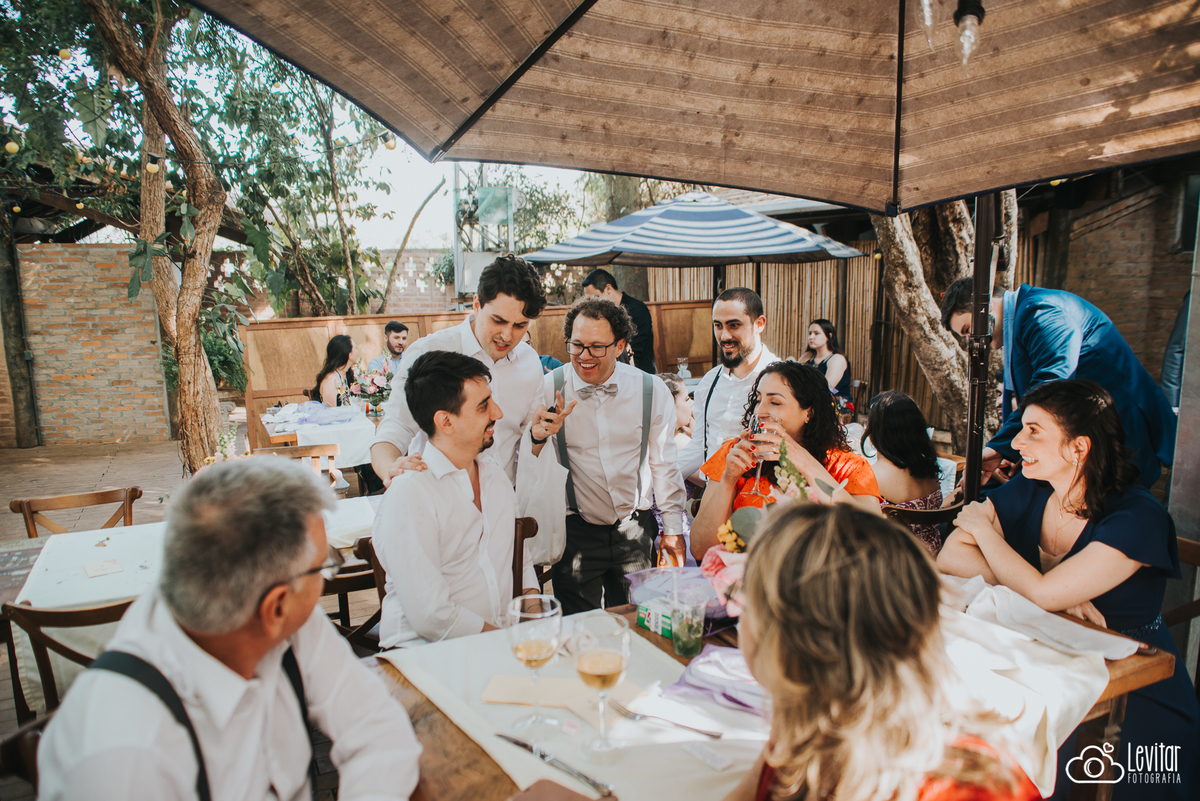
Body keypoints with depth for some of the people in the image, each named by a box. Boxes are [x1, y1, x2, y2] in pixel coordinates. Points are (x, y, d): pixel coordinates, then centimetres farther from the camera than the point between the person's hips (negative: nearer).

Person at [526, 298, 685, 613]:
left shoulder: (652, 391, -4)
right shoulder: (548, 389, -8)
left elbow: (664, 463, 6)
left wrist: (673, 528, 9)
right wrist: (537, 435, -27)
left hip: (635, 529, 1)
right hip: (575, 530, -1)